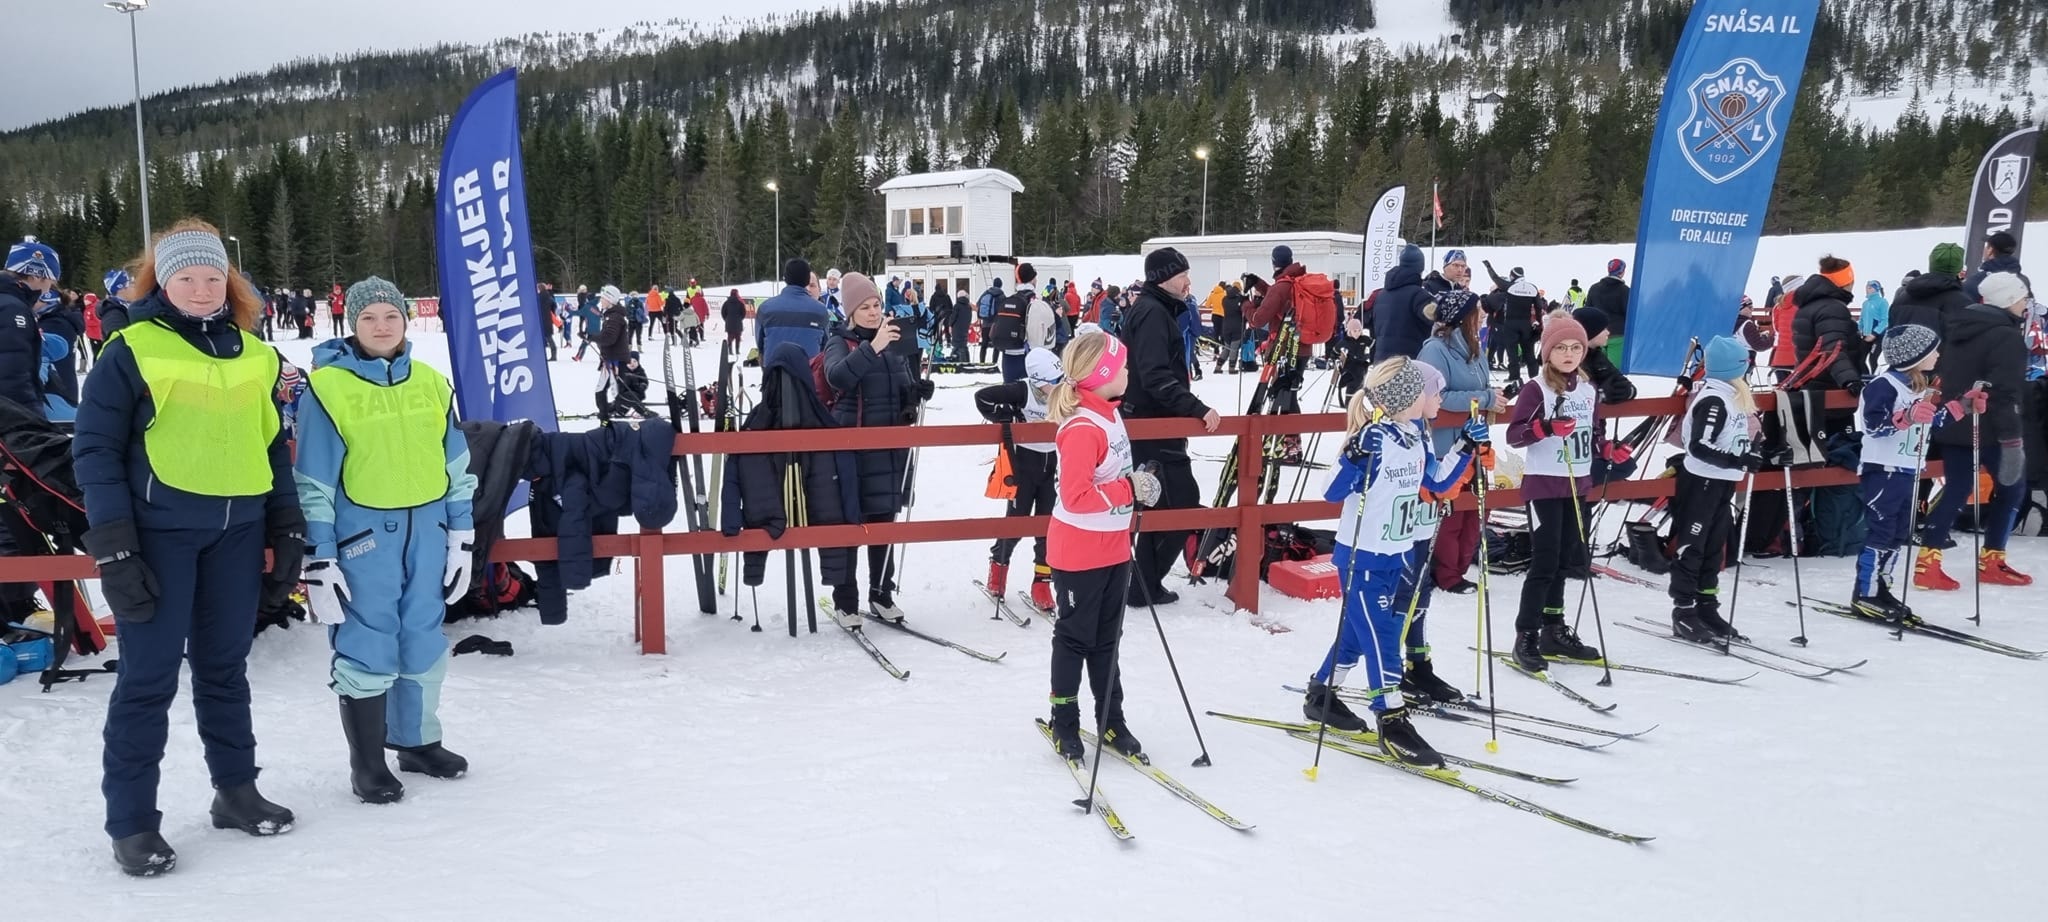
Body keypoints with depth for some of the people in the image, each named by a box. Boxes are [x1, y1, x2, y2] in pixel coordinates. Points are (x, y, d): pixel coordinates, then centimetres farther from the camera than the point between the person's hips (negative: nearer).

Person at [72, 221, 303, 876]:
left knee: (224, 667, 14)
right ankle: (131, 821, 11)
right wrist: (113, 549, -12)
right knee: (149, 675, 0)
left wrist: (287, 534, 11)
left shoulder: (257, 356, 10)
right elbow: (96, 449, -6)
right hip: (159, 530, -4)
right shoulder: (132, 350, -5)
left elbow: (274, 448, 16)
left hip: (238, 532, 4)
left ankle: (237, 790, 27)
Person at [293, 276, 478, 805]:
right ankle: (367, 764, 13)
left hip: (427, 529, 5)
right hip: (362, 532, -4)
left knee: (424, 641, 13)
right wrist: (319, 558, -8)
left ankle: (418, 741, 30)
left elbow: (455, 466, 12)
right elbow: (314, 483, -6)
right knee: (365, 648, 0)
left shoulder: (431, 382, 6)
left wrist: (462, 536, 10)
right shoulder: (327, 386, -7)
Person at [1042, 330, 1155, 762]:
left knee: (1107, 637, 17)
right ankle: (1064, 722, 22)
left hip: (1113, 549, 9)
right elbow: (1076, 496, -29)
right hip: (1079, 553, -9)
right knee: (1076, 637, 7)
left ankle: (1111, 721, 28)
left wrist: (1139, 490, 5)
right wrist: (1129, 490, -24)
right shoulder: (1082, 428, -24)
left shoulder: (1108, 414, 5)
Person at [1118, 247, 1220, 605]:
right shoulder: (1153, 313, -16)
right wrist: (1198, 410, -31)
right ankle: (1143, 585, -1)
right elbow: (1156, 377, -27)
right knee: (1183, 504, -6)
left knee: (1160, 506, 15)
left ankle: (1144, 583, 20)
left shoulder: (1154, 309, 16)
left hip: (1149, 424, 10)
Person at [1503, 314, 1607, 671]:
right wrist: (1546, 427, -31)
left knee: (1565, 559, 13)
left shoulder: (1589, 390, 10)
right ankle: (1526, 637, 0)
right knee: (1544, 562, -7)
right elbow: (1513, 434, -16)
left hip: (1577, 484, 7)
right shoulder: (1536, 389, -10)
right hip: (1544, 484, -7)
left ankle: (1553, 631, 24)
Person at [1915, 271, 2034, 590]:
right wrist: (2012, 439, -21)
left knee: (1956, 488, 9)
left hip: (1953, 426, 8)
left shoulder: (1959, 328, 12)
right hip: (1986, 430, -7)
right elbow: (2004, 394, -21)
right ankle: (1991, 562, 13)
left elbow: (1941, 375, 17)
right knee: (2011, 485, 11)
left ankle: (1927, 563, -1)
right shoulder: (2008, 338, -14)